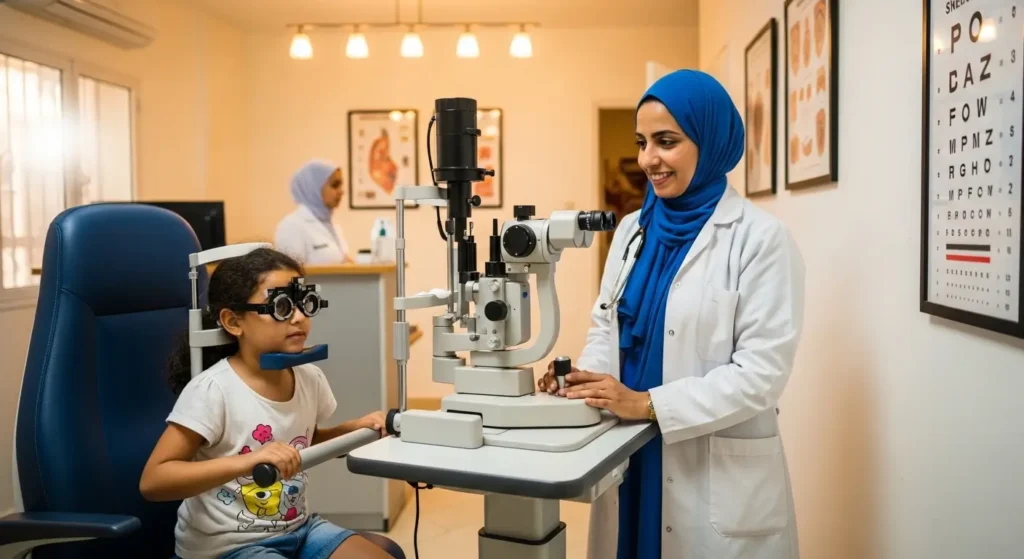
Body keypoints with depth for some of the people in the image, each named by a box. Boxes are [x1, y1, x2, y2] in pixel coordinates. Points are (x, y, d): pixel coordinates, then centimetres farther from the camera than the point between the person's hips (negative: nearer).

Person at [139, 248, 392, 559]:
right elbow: (152, 482, -24)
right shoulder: (213, 390, -20)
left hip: (298, 528, 7)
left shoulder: (311, 378, -1)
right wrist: (247, 461, -35)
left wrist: (355, 429, 0)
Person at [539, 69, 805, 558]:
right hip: (628, 455, 5)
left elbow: (761, 371, -16)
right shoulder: (632, 230, 8)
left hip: (719, 472, -5)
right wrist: (582, 378, -10)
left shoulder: (761, 238, -10)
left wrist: (647, 403, -22)